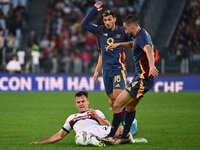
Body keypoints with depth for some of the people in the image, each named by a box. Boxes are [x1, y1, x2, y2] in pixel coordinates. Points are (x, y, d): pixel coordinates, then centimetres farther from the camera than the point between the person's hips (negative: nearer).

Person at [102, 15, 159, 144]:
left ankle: (111, 136, -5)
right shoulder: (142, 34, 14)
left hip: (143, 79, -11)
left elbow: (148, 49, -39)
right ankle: (125, 136, 29)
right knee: (130, 107, 21)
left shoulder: (141, 36, -18)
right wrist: (119, 44, 30)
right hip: (142, 77, 11)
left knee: (117, 105, -10)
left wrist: (151, 66, -56)